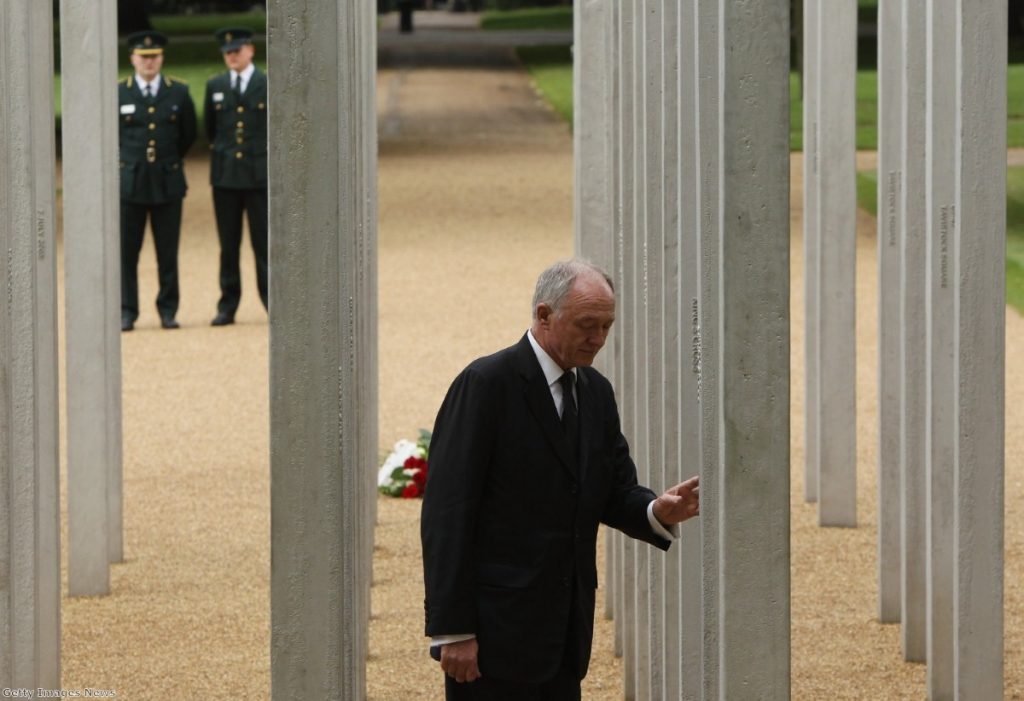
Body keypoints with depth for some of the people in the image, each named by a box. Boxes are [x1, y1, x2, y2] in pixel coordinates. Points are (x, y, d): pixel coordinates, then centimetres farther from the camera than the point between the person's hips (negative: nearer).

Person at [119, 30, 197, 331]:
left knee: (168, 252, 2)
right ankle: (127, 312, 5)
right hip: (129, 182, -1)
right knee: (126, 252, -1)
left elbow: (189, 134, 16)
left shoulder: (179, 92, 5)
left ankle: (168, 311, 10)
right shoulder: (118, 94, 2)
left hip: (168, 182, 1)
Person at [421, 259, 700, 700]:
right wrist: (452, 630, -17)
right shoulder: (486, 383, -10)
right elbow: (447, 512, -13)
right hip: (496, 629, -7)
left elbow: (616, 493, 15)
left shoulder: (595, 391, 13)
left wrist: (658, 511, -11)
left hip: (565, 630, 7)